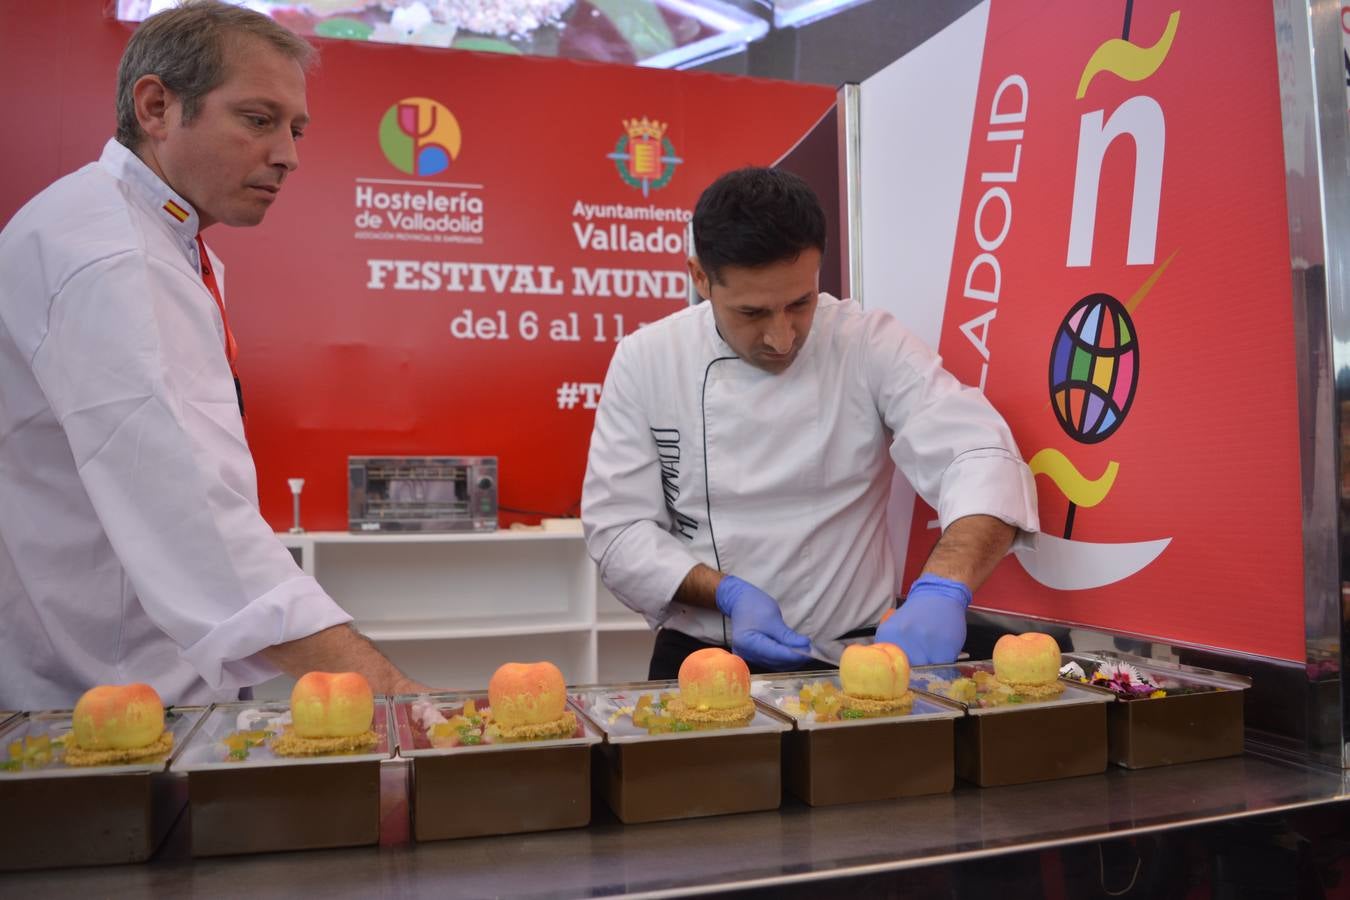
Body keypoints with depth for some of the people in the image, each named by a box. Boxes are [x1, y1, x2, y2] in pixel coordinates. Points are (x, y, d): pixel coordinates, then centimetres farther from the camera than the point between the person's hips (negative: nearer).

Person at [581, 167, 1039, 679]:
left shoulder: (871, 345, -8)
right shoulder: (644, 360, -5)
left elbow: (983, 462, -18)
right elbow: (617, 526, -5)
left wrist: (944, 588, -36)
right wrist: (727, 593, -19)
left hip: (851, 655, 1)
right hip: (699, 657, 0)